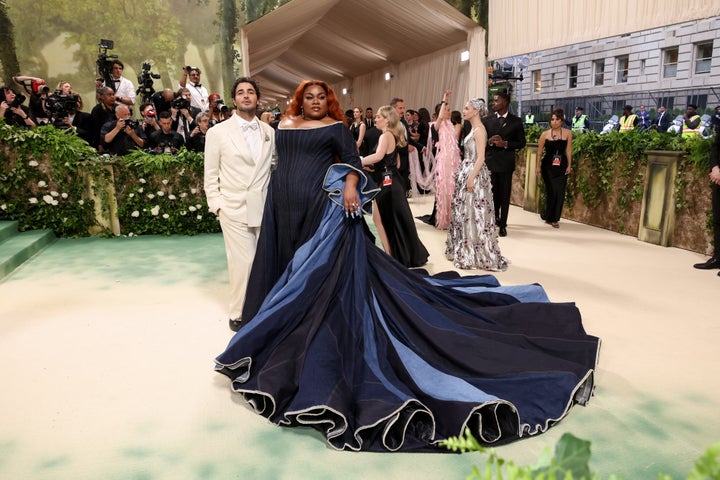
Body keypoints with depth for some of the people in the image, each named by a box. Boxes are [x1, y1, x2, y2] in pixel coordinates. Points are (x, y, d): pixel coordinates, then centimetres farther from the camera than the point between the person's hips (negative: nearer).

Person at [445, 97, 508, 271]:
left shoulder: (479, 130, -14)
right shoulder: (473, 129, 14)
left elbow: (481, 157, -19)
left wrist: (471, 177, -23)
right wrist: (466, 175, 16)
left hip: (474, 174, -10)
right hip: (467, 172, 10)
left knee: (473, 212, -4)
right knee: (464, 211, 14)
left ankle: (475, 254, 4)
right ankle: (464, 250, 23)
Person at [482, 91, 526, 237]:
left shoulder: (516, 121, 1)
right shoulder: (487, 120, 5)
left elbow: (521, 143, 3)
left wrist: (506, 144, -12)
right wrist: (490, 141, -14)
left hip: (506, 163, -1)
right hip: (489, 161, 2)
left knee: (505, 195, 2)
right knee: (491, 194, 8)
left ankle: (502, 224, 10)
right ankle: (494, 218, 26)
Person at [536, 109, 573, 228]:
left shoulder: (568, 133, 2)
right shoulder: (545, 134, -2)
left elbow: (568, 150, 3)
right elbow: (539, 151, 1)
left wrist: (569, 165, 2)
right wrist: (538, 166, -1)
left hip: (562, 166, 2)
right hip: (548, 166, -2)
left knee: (560, 192, 0)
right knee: (551, 191, -3)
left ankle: (554, 218, 13)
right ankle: (547, 216, 18)